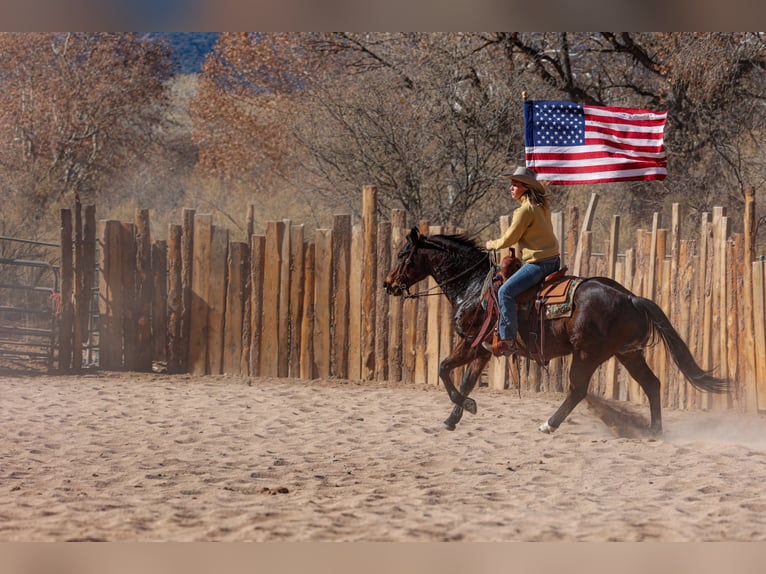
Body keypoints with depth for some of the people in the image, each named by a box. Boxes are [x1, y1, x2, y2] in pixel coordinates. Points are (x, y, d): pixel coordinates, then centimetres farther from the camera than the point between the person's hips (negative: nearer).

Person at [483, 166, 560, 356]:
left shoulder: (525, 209, -15)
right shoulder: (542, 206, 13)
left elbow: (509, 239, -9)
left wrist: (492, 245, 10)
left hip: (538, 262, -10)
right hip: (553, 260, 10)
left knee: (505, 291, -15)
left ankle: (508, 340, -18)